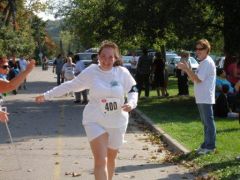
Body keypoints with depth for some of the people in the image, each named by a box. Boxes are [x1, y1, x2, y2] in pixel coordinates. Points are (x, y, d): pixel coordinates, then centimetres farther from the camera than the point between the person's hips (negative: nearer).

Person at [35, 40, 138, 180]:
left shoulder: (123, 72, -8)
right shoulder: (91, 72, -8)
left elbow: (133, 90, 5)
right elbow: (70, 85, 1)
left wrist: (131, 103, -17)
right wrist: (47, 95, 4)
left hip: (117, 123, 2)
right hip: (95, 121, -2)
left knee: (111, 159, 18)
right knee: (101, 160, -14)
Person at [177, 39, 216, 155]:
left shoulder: (208, 63, -14)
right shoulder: (203, 63, 18)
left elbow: (198, 79, -21)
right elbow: (194, 79, 17)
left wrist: (186, 68, -17)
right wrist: (186, 69, 6)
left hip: (206, 99, -10)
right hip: (201, 98, 10)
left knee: (208, 122, -4)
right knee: (206, 122, 15)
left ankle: (210, 146, 0)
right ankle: (206, 144, 22)